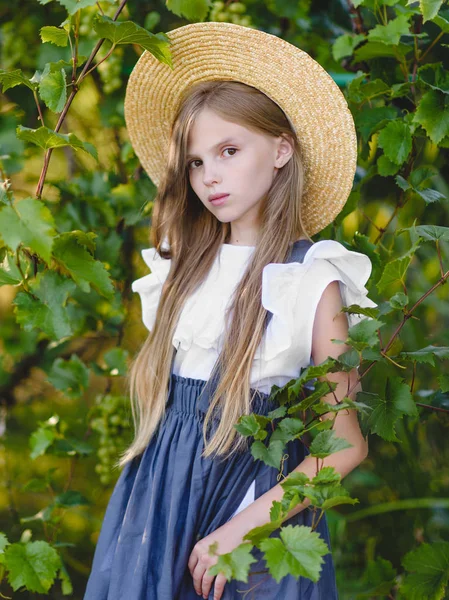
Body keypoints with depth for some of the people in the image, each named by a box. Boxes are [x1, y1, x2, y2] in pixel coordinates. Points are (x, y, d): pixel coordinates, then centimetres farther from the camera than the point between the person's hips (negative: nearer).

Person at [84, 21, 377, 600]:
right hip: (160, 491, 4)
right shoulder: (188, 265, 7)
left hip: (255, 496, -4)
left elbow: (347, 443, -11)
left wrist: (243, 527, -17)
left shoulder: (313, 282, -8)